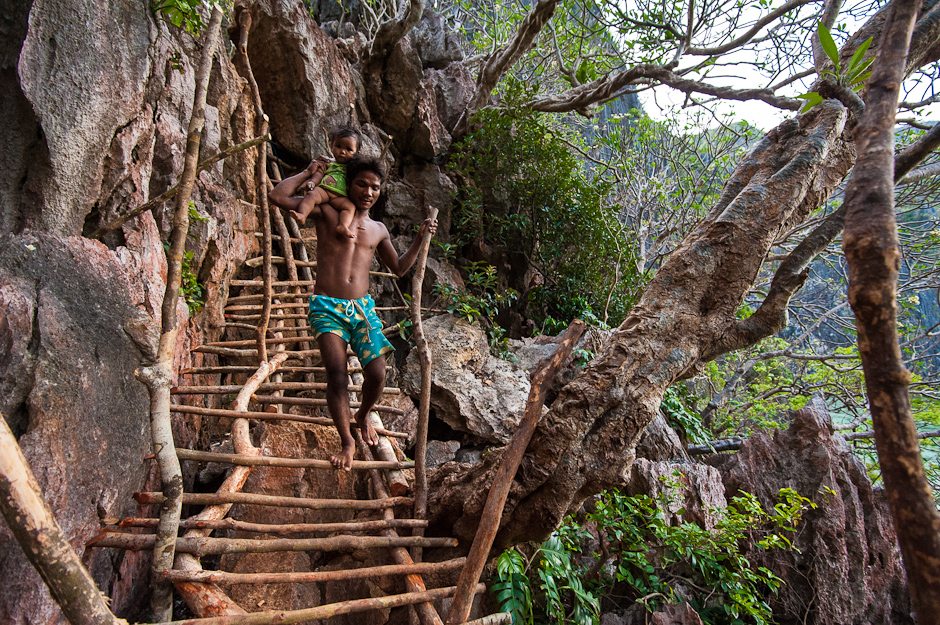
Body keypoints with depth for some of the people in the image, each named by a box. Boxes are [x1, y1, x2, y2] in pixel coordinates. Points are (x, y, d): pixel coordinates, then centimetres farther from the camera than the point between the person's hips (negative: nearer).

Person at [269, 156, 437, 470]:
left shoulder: (378, 229, 16)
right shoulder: (327, 212, 3)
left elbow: (399, 267, 25)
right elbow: (277, 196, -7)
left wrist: (420, 237, 14)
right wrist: (309, 172, 3)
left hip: (363, 307, 4)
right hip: (327, 306, -3)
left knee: (377, 375, -8)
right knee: (336, 374, -16)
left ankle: (363, 417, 26)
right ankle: (347, 441, 5)